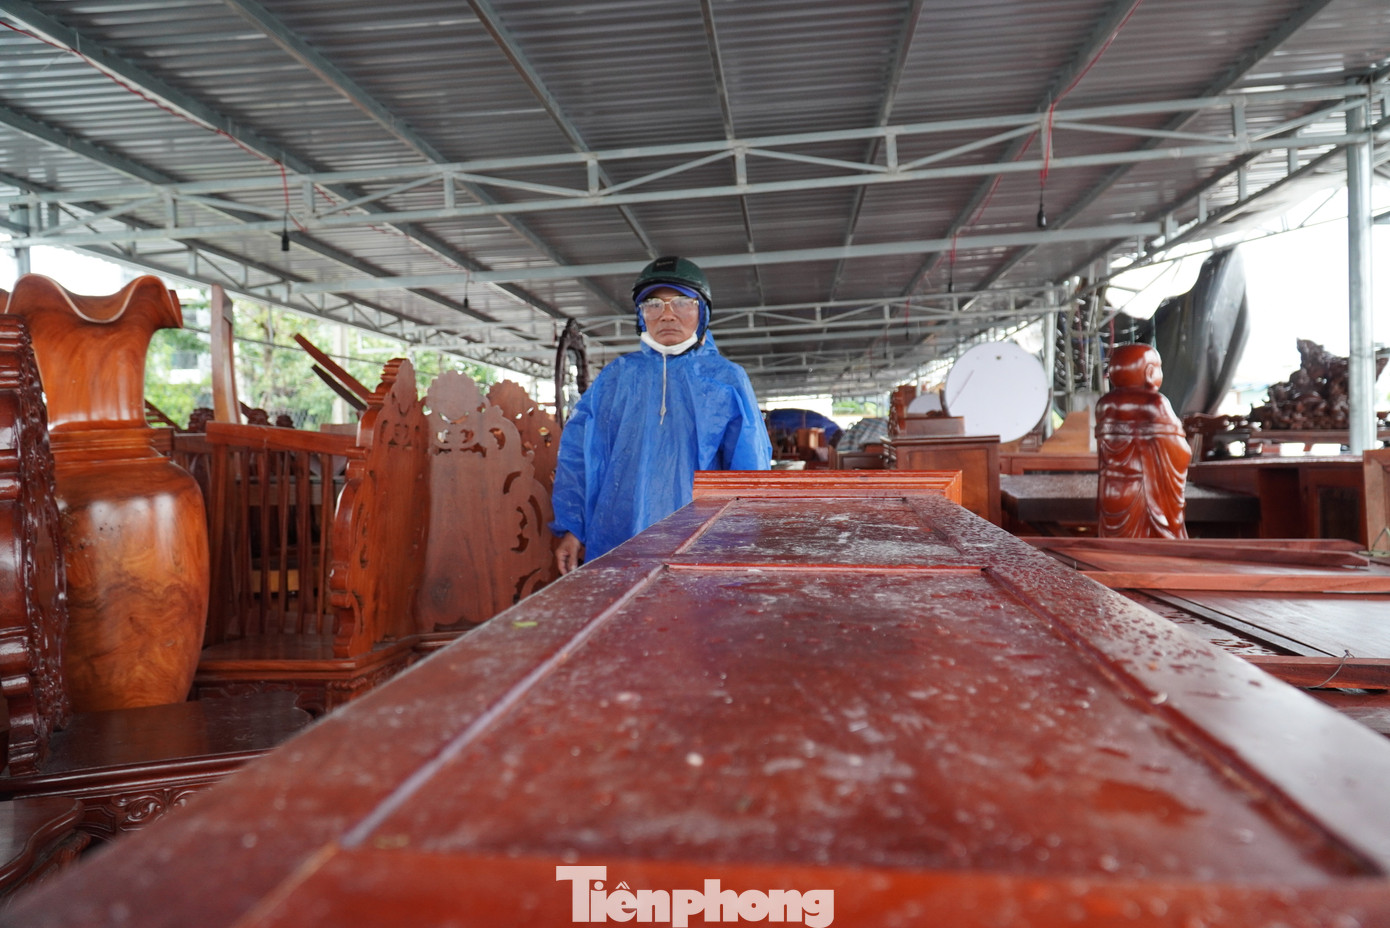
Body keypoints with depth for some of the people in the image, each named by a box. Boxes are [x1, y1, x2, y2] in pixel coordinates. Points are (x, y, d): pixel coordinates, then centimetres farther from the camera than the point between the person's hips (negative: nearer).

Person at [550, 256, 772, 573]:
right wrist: (571, 528, 2)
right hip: (614, 545, 1)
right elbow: (578, 455, 8)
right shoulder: (617, 375, 8)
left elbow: (750, 469, 5)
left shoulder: (728, 380, 4)